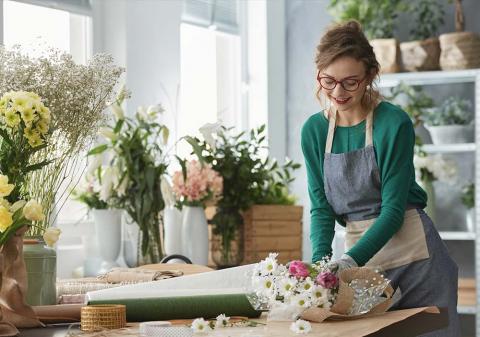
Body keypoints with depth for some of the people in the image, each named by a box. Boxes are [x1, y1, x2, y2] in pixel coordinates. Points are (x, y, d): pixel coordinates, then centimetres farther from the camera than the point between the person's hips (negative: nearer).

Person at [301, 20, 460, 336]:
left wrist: (350, 260, -27)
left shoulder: (394, 123, -13)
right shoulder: (314, 130, 2)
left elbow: (393, 208, -15)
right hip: (359, 256, 4)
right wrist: (321, 260, -17)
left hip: (414, 259, -4)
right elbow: (321, 207, 0)